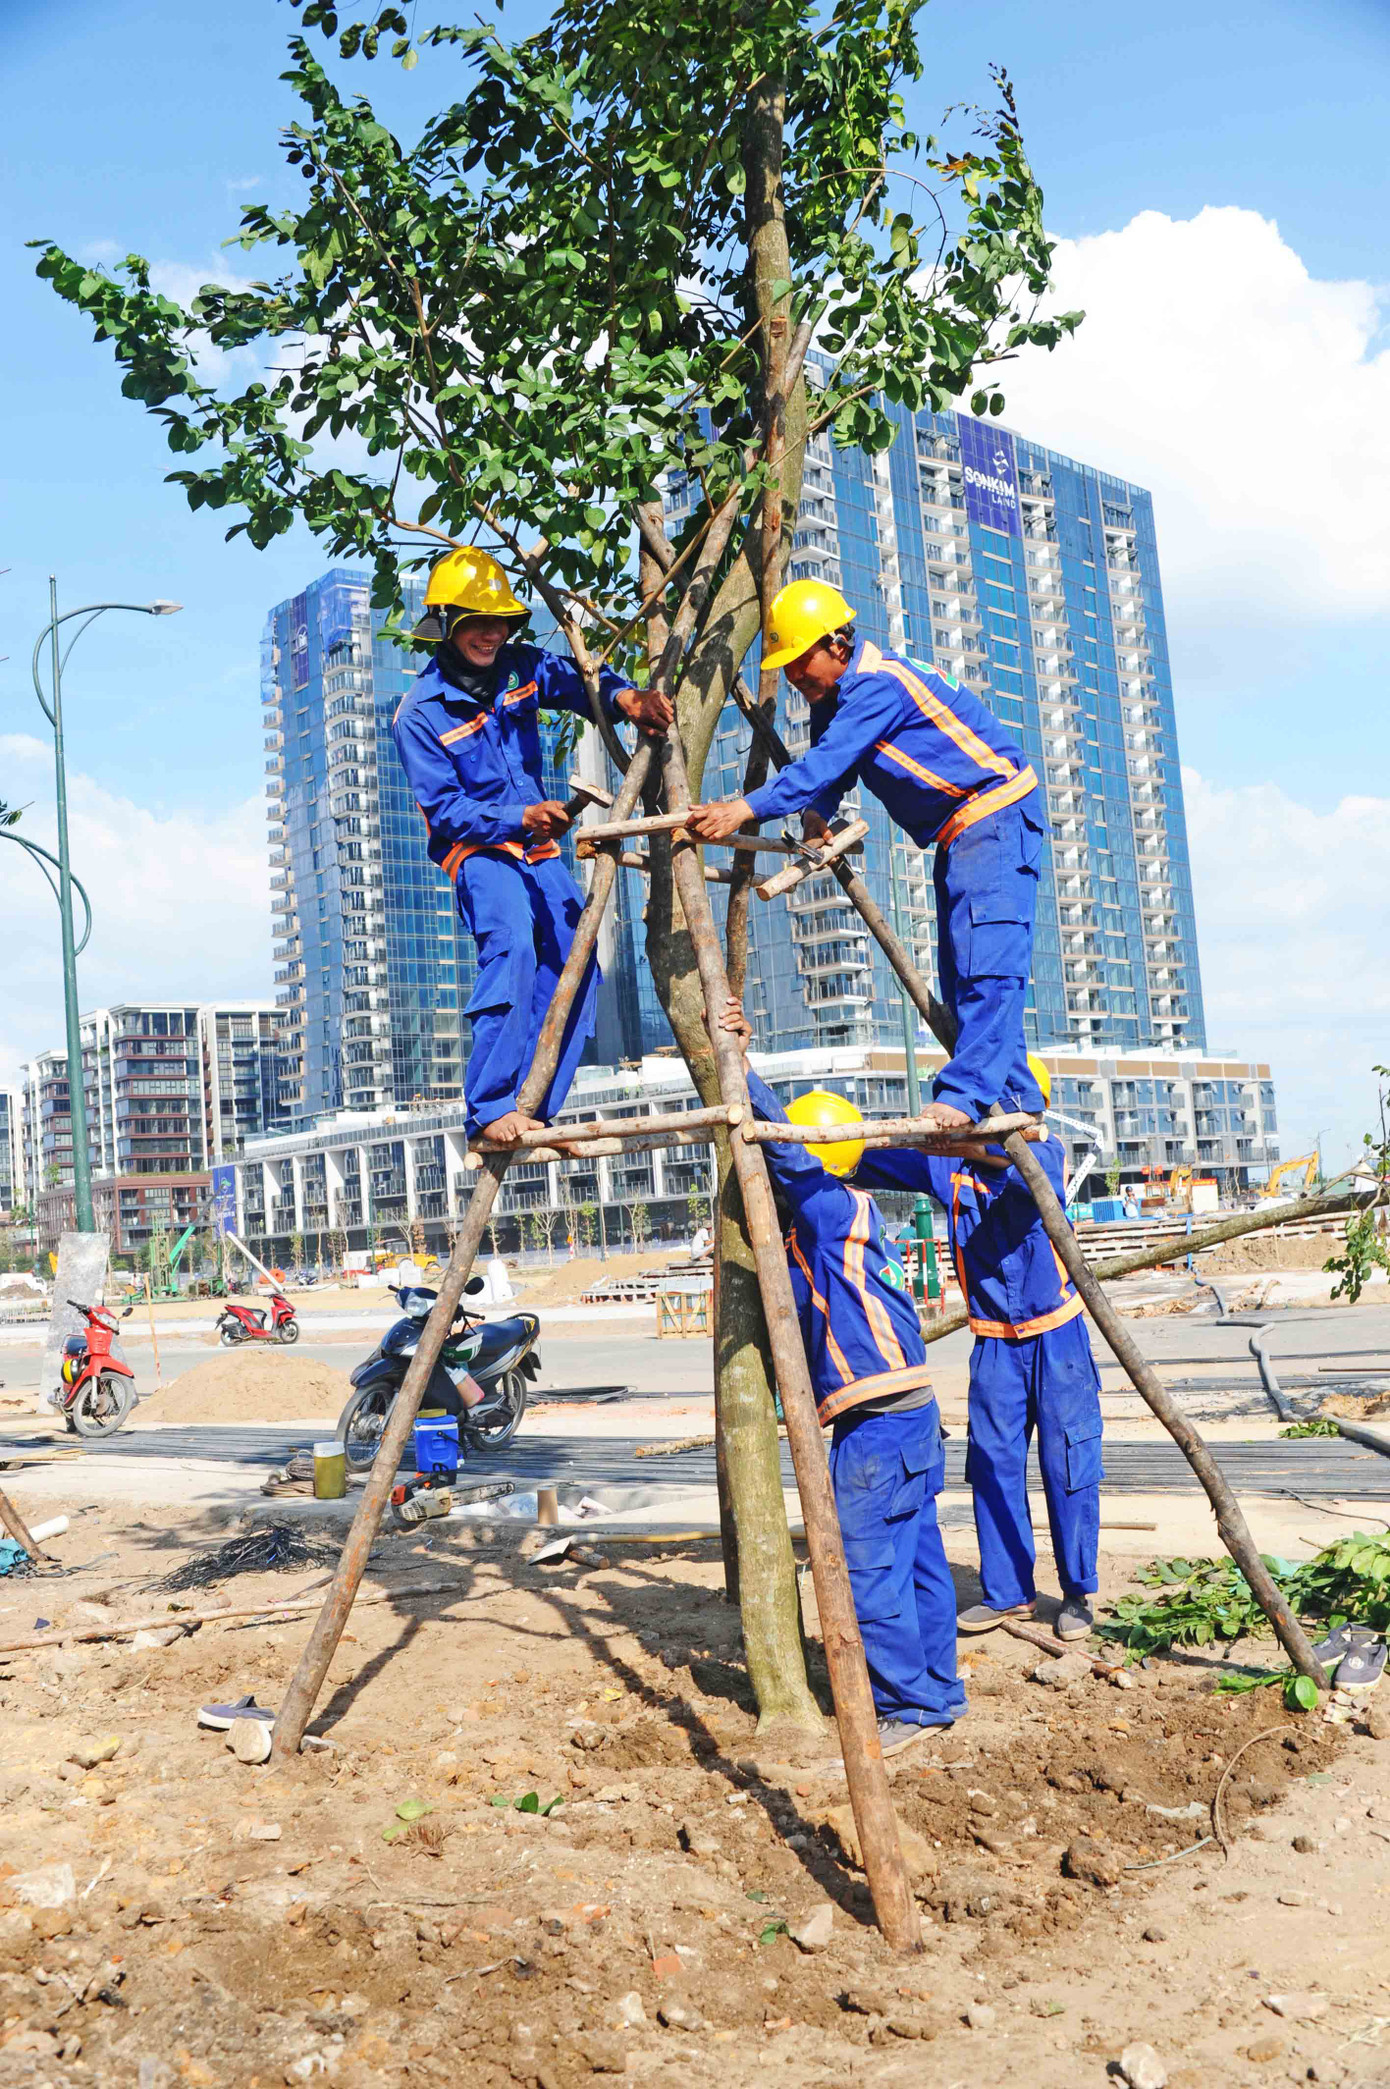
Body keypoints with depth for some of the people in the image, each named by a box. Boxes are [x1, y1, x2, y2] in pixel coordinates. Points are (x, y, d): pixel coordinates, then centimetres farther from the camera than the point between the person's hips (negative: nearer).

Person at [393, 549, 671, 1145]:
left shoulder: (521, 668, 5)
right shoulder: (420, 715, -8)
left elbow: (580, 682, 7)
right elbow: (446, 810, -13)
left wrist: (624, 696, -18)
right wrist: (520, 818, -27)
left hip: (538, 848, 7)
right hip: (476, 850, -7)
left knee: (575, 961, -5)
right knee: (511, 945, -32)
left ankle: (533, 1115, 0)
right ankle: (489, 1109, -32)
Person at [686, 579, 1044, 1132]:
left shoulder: (878, 684, -23)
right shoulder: (832, 696, 7)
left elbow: (828, 762, -33)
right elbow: (830, 762, 9)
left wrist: (745, 808, -40)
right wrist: (818, 812, -14)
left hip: (997, 813, -10)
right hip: (956, 833, 10)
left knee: (986, 960, -21)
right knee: (958, 971, 6)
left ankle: (967, 1092, -27)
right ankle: (1013, 1097, 9)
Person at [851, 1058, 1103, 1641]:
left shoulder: (1045, 1155, -11)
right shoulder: (951, 1167, 0)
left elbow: (1031, 1169, -35)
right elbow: (876, 1163, 5)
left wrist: (981, 1143, -54)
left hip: (1056, 1338, -4)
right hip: (996, 1343, 4)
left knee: (1068, 1467, 2)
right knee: (993, 1464, 6)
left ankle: (1078, 1593, 16)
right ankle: (1007, 1591, 20)